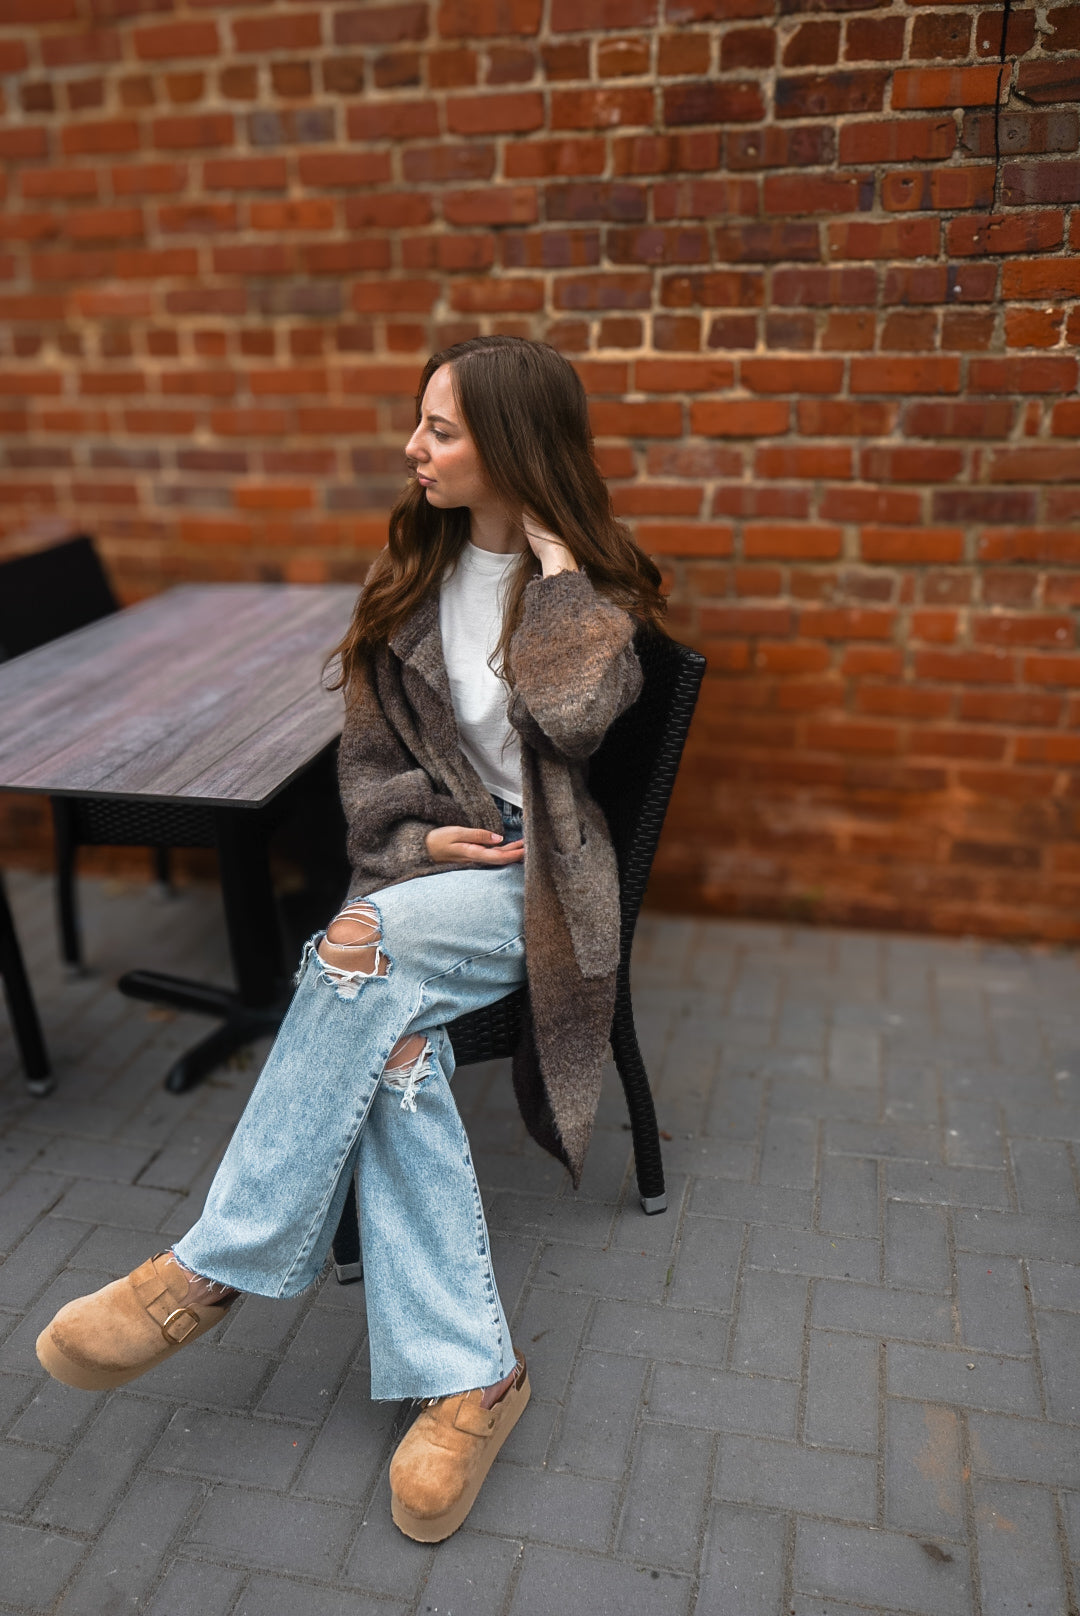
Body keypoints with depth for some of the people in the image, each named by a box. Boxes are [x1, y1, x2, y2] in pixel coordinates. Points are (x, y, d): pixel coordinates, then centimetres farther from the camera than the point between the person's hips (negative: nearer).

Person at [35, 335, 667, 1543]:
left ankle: (218, 1267, -22)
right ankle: (468, 1376, -23)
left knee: (366, 948, -33)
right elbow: (369, 750, 11)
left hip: (534, 886, -3)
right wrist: (417, 835, -8)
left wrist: (552, 558, -13)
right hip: (422, 868, 4)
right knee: (392, 1042, -29)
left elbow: (575, 715, -22)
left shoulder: (591, 585, 0)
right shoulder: (412, 569, 11)